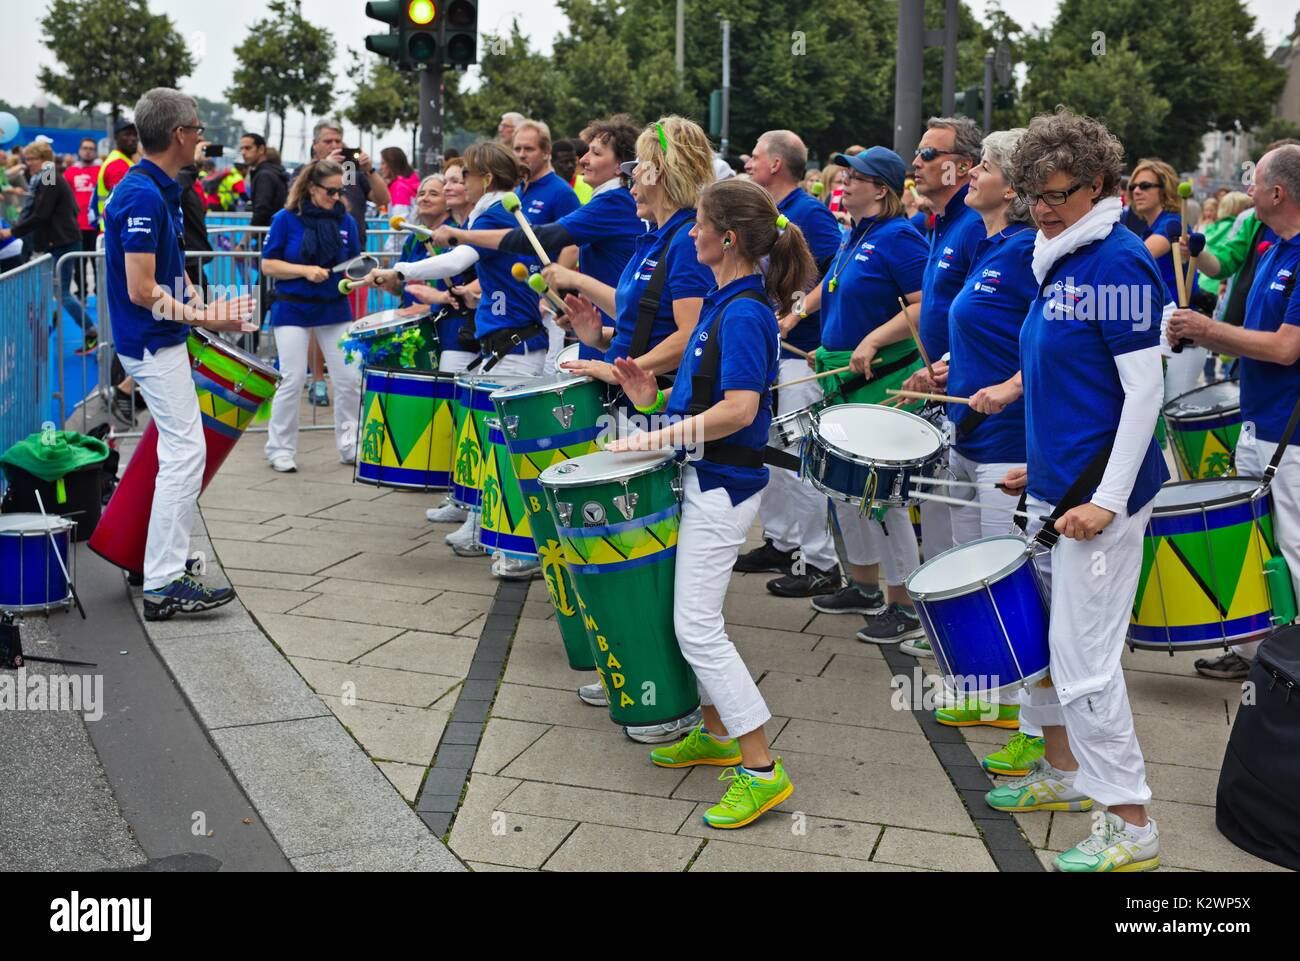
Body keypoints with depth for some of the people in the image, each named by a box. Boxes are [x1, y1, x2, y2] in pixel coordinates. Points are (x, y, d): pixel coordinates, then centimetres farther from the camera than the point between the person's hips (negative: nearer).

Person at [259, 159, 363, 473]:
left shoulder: (345, 221, 3)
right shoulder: (286, 219, -6)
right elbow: (268, 265, -6)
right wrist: (305, 271, -18)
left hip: (335, 308, 4)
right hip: (294, 309, -3)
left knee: (350, 379, 2)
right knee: (292, 380, -3)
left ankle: (350, 447, 16)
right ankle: (280, 450, 11)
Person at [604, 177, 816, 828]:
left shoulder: (743, 314, -20)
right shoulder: (726, 303, 11)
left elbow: (739, 409, -27)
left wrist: (658, 438, -22)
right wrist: (656, 398, 5)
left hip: (722, 482, -10)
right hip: (706, 478, 10)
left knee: (696, 625, -8)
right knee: (695, 616, 18)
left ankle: (761, 769, -1)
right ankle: (716, 732, 33)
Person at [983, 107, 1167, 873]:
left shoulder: (1118, 263, -14)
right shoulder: (1059, 262, 12)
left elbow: (1145, 389, -18)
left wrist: (1107, 499, -22)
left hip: (1099, 493, -9)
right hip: (1057, 485, 9)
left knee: (1085, 656, -5)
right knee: (1044, 639, 18)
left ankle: (1133, 829, 7)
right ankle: (1064, 772, 36)